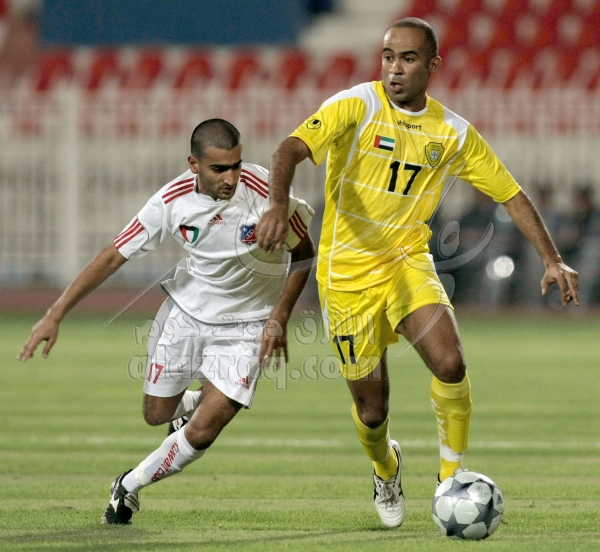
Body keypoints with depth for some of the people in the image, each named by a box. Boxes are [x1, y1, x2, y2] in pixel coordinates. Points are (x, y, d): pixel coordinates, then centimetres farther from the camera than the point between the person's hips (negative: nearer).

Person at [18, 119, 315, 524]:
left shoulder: (264, 191, -25)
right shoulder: (172, 201, -18)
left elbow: (303, 251, -8)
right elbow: (114, 256, -11)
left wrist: (279, 318, -13)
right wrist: (55, 315, -14)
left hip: (245, 325, -3)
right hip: (187, 310, 3)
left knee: (201, 433, -13)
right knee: (157, 414, 15)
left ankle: (130, 487, 12)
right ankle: (198, 401, 51)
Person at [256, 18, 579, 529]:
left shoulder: (453, 133, 0)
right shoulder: (356, 106, -13)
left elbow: (510, 193, 9)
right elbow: (291, 150, -27)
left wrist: (552, 259, 0)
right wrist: (279, 205, -47)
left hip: (409, 263, 2)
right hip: (347, 271, -2)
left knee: (450, 364, -23)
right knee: (371, 409, 2)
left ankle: (453, 476, -2)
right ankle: (386, 470, 38)